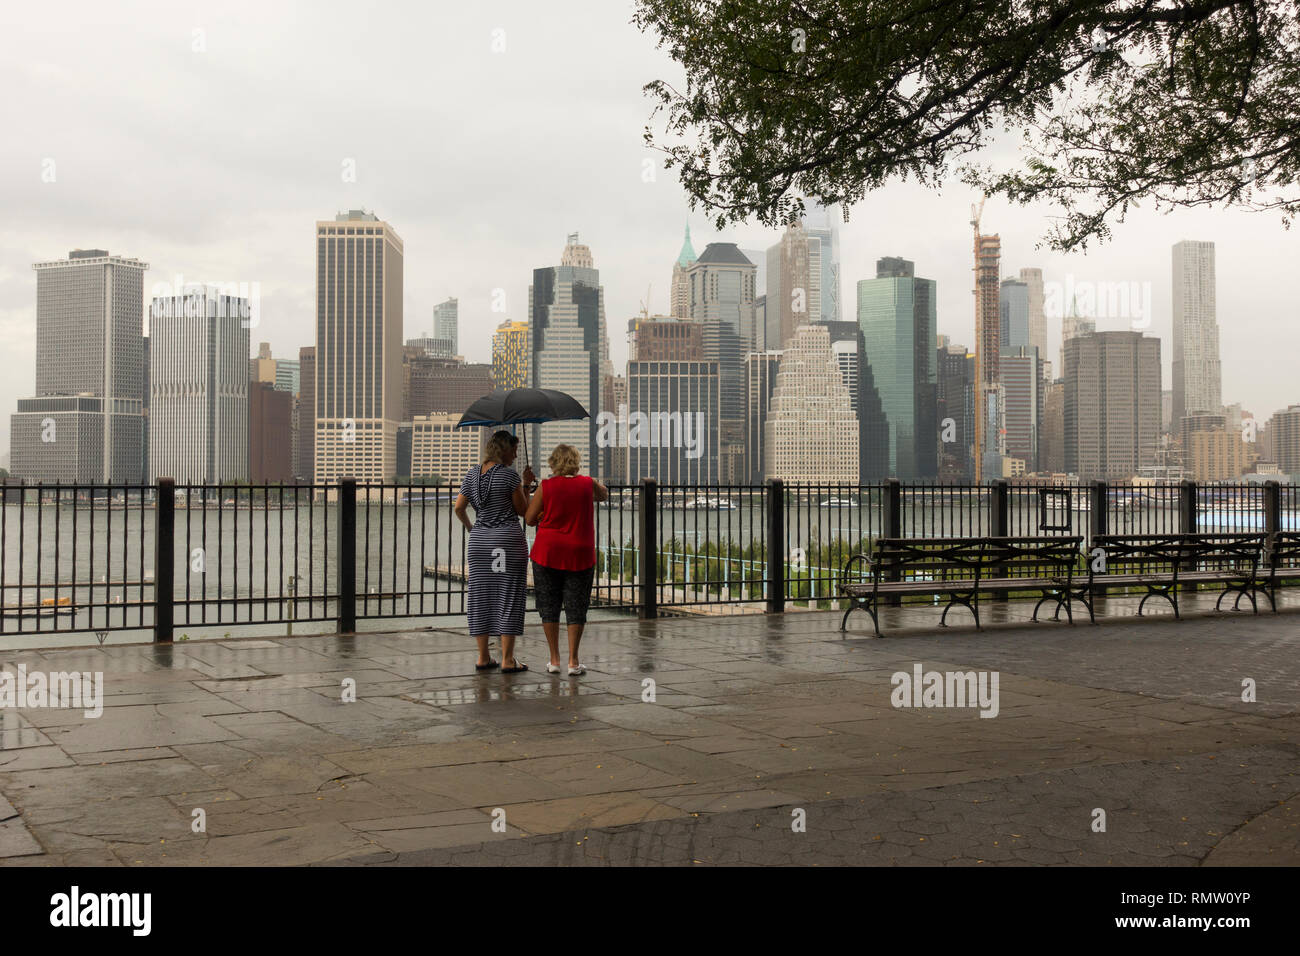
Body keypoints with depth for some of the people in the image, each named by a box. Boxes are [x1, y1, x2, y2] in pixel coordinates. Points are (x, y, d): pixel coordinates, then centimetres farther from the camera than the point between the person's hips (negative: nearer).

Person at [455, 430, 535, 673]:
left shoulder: (472, 474, 7)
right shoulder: (509, 475, -9)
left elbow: (459, 508, 9)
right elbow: (523, 511, -4)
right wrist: (526, 485, 7)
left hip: (479, 540, 5)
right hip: (508, 539, -5)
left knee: (481, 595, 9)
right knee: (508, 596, -1)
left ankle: (483, 657, 13)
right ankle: (507, 660, -1)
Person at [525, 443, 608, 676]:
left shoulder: (546, 487, -5)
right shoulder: (588, 484, -2)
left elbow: (529, 519, 1)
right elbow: (604, 495, 20)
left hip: (548, 552, 0)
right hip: (580, 554, 0)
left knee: (549, 605, 9)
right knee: (576, 606, 5)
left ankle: (554, 659, 11)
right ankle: (573, 661, 5)